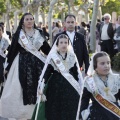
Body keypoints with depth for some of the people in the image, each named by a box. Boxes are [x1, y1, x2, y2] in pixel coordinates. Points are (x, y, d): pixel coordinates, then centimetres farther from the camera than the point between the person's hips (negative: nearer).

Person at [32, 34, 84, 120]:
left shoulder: (72, 57, 5)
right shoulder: (52, 57, -2)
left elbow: (76, 73, 11)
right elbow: (46, 72, -5)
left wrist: (79, 88, 10)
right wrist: (41, 87, -13)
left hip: (70, 88, 2)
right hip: (55, 87, -2)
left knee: (69, 112, 3)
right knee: (54, 111, 2)